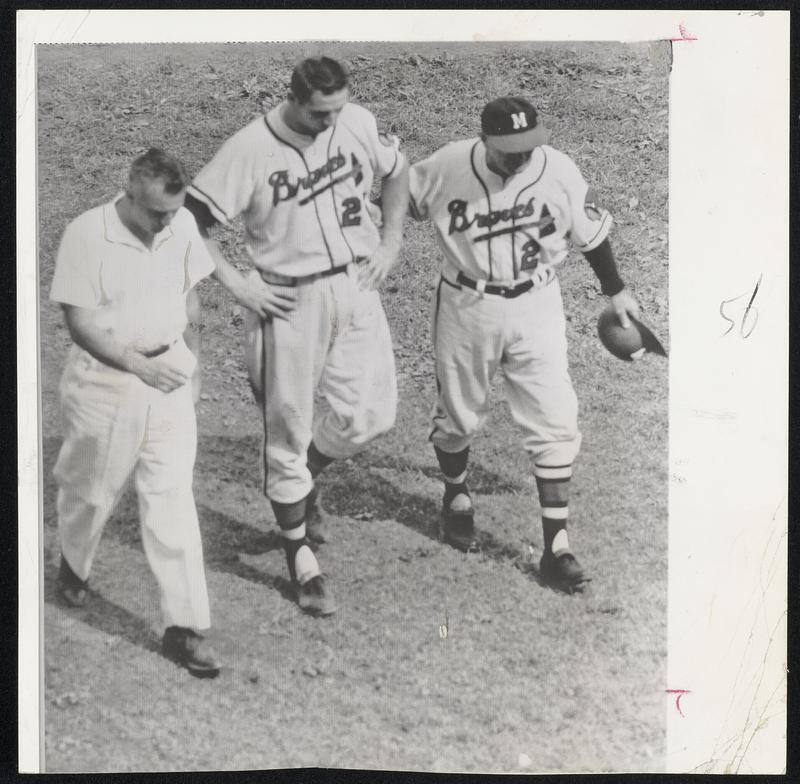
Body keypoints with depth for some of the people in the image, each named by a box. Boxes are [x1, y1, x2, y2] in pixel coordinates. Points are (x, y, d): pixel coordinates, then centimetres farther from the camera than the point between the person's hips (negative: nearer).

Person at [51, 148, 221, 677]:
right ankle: (73, 568, 47)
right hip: (106, 381, -2)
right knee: (93, 490, 15)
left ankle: (186, 627, 3)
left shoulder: (183, 225, -4)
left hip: (169, 377, 3)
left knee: (173, 498, -1)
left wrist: (193, 365, 9)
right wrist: (140, 365, -19)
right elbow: (80, 322, -14)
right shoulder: (88, 234, -16)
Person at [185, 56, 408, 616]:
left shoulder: (359, 124, -3)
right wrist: (236, 283, -13)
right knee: (290, 430, 3)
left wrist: (390, 243, 8)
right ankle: (302, 561, 18)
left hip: (356, 288, 4)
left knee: (371, 413, 0)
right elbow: (190, 221, -12)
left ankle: (305, 480, 34)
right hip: (289, 302, -4)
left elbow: (396, 171, 16)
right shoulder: (250, 150, -16)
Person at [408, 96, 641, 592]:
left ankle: (557, 544, 4)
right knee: (459, 417, 15)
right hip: (467, 306, 0)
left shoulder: (559, 171, -11)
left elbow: (591, 232, 5)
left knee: (555, 422, -5)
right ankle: (457, 499, 45)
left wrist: (616, 291, 15)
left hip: (537, 307, 0)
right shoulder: (448, 167, -15)